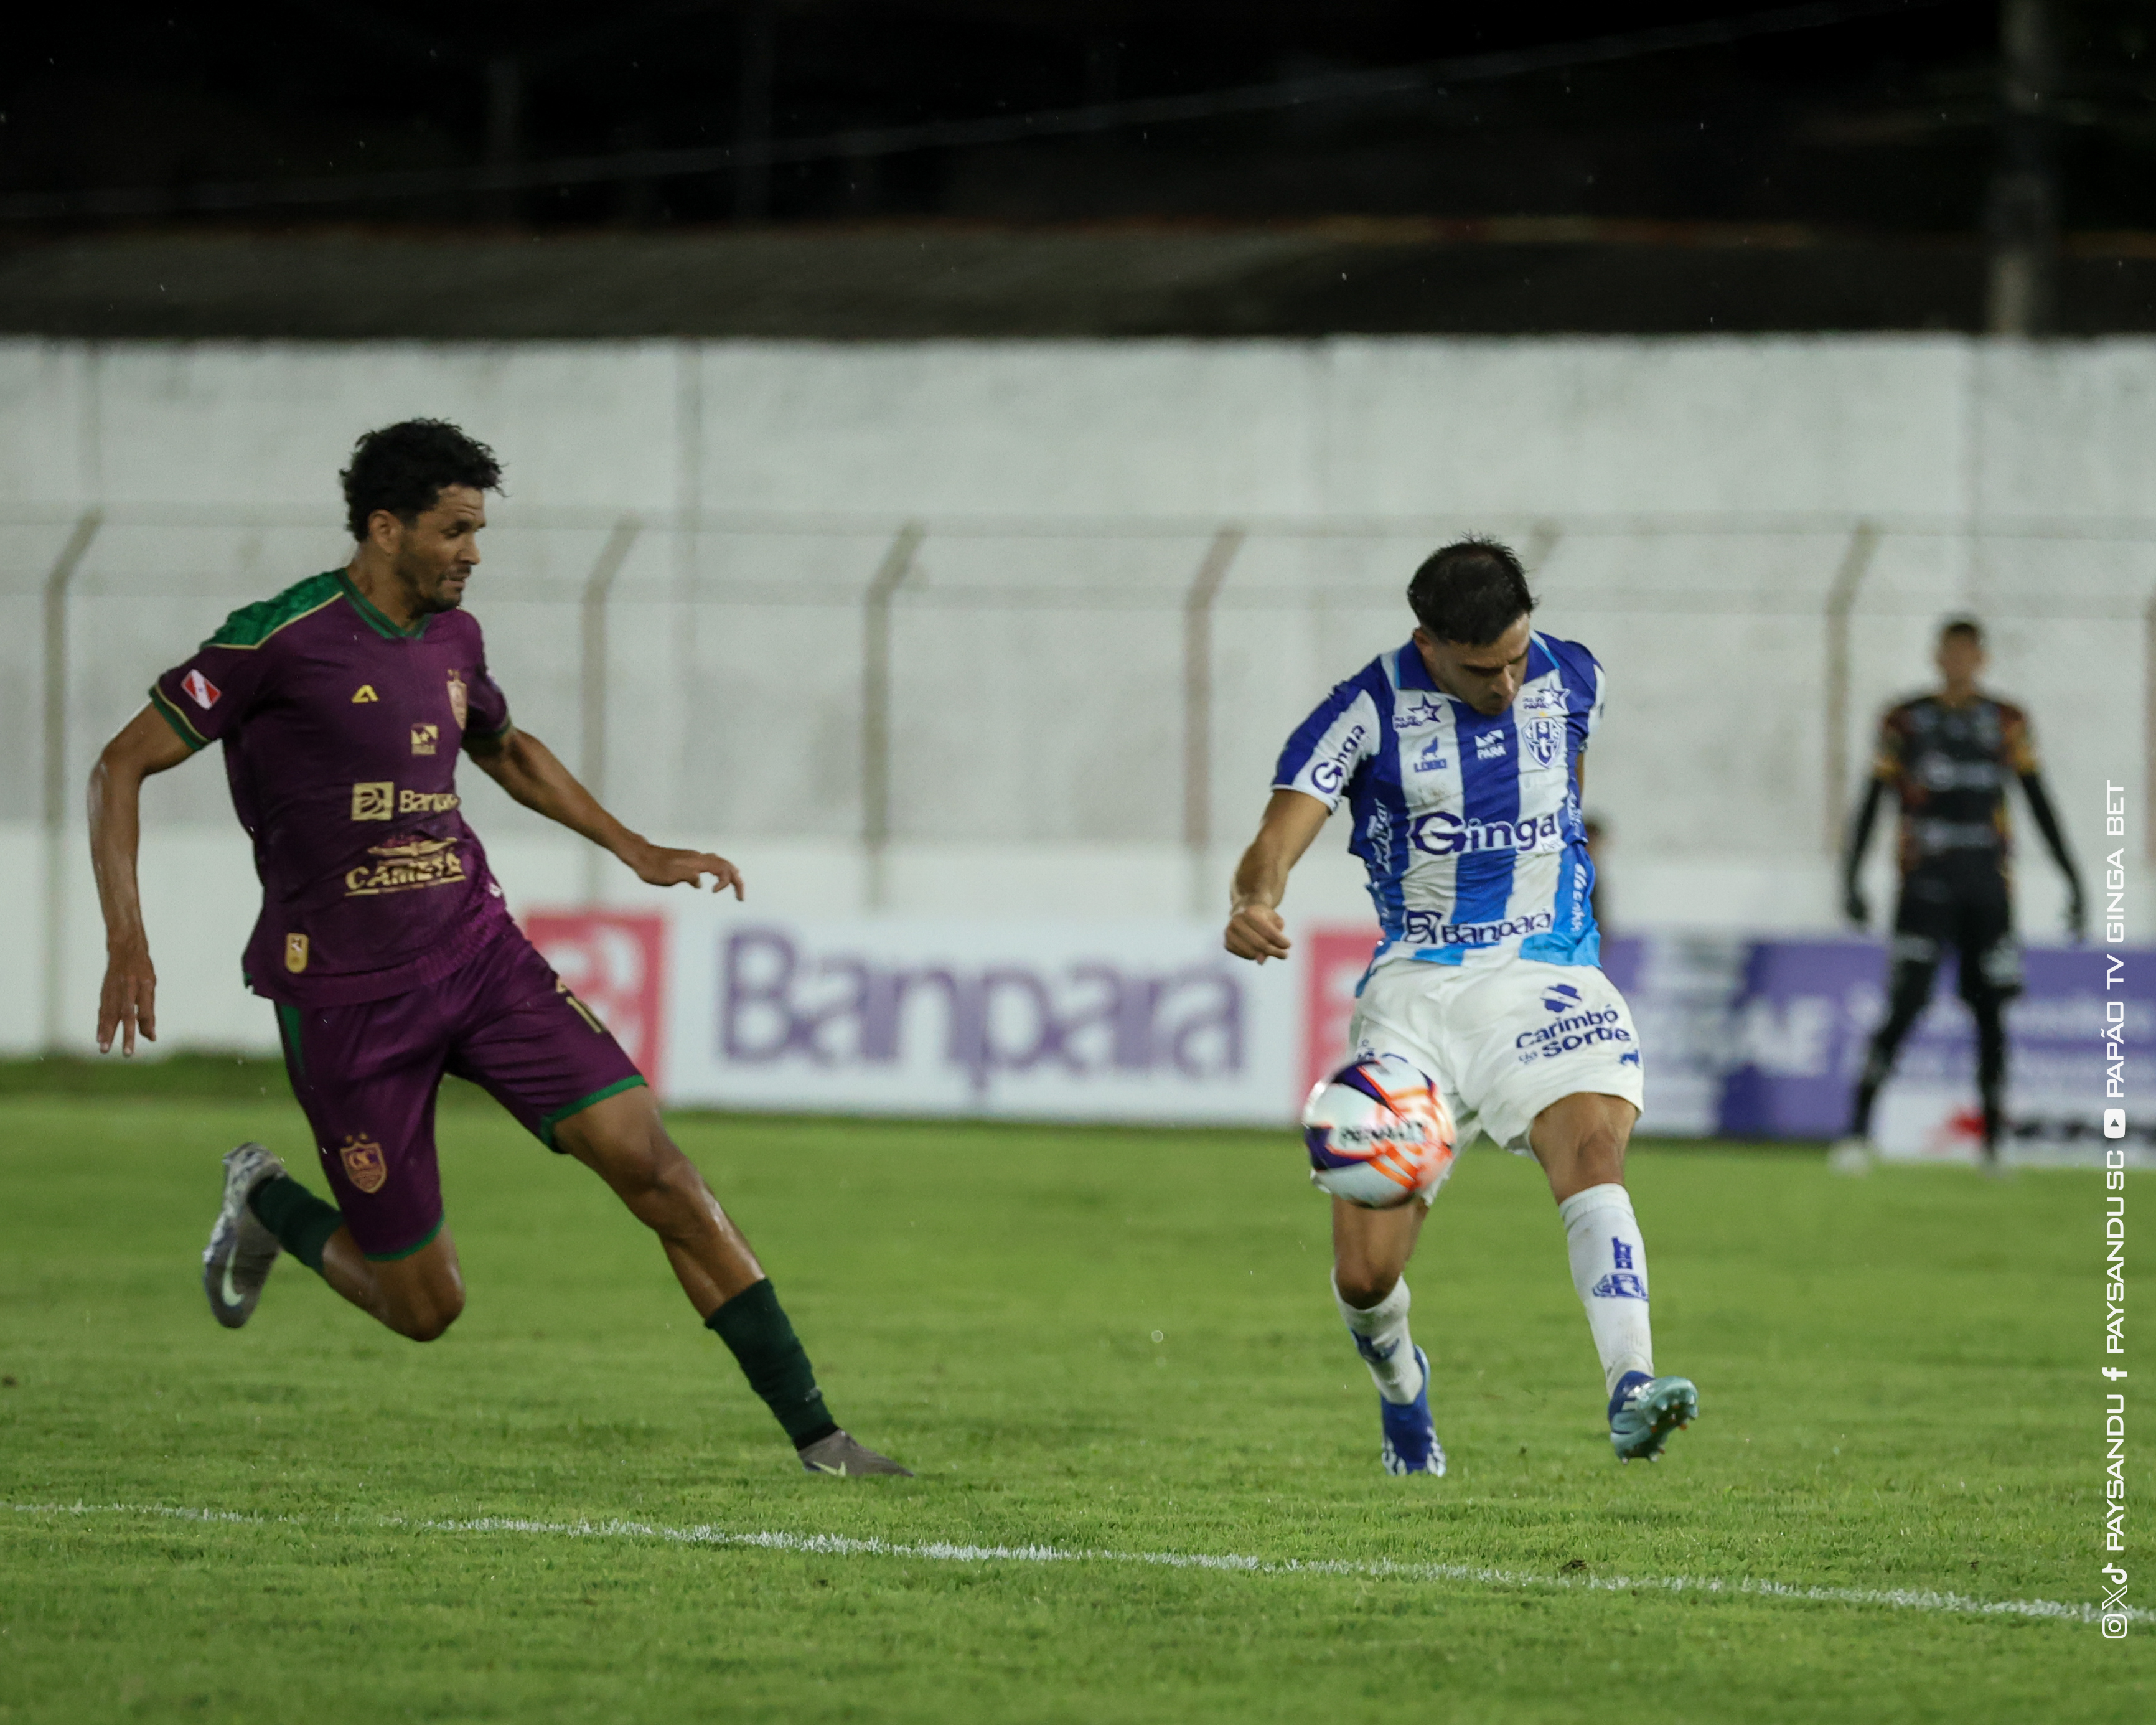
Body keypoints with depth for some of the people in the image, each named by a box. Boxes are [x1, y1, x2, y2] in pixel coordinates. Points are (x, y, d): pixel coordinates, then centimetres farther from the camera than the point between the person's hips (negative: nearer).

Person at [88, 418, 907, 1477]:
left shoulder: (452, 638, 7)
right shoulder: (283, 639, -13)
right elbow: (123, 766, -10)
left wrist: (638, 853, 25)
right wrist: (126, 942, -19)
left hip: (479, 955, 5)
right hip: (345, 996, -5)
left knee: (652, 1163, -11)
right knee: (425, 1307, 0)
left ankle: (812, 1432, -9)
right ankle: (264, 1204, 31)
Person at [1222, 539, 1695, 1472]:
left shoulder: (1571, 679, 3)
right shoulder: (1369, 709, -8)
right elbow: (1279, 838, -18)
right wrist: (1257, 902, -40)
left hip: (1546, 976, 1)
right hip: (1417, 984, -1)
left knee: (1592, 1146, -31)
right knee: (1364, 1275, -7)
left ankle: (1630, 1394, -45)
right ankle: (1398, 1380, 29)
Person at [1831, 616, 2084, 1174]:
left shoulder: (2006, 724, 8)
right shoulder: (1905, 723, 3)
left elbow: (2039, 804, 12)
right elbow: (1871, 803, 6)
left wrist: (2072, 879, 10)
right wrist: (1850, 877, 1)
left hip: (1988, 885, 2)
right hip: (1926, 884, -2)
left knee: (1990, 1012, 3)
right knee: (1906, 1005, -13)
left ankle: (1993, 1143, 12)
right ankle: (1857, 1133, -10)